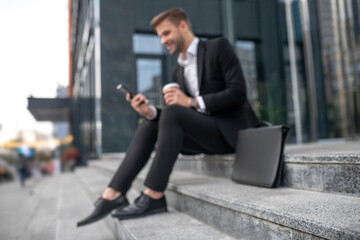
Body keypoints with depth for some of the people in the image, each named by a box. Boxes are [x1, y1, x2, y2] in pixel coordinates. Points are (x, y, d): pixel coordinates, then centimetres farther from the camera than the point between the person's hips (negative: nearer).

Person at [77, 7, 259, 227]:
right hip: (206, 131, 7)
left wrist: (192, 102, -21)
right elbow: (175, 116, 9)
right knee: (149, 126, -6)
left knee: (172, 113, -28)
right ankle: (113, 195, -12)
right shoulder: (179, 71, 15)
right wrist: (150, 111, -10)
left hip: (232, 129, -7)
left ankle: (153, 197, -25)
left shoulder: (218, 47, -4)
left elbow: (238, 92, -14)